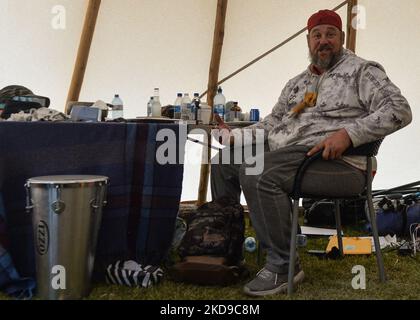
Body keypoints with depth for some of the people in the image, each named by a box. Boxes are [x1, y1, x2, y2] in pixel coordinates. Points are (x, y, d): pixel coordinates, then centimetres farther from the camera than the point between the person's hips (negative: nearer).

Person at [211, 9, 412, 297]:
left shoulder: (361, 70, 3)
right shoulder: (298, 82, 25)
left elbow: (399, 110, -9)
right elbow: (273, 122, 26)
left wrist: (348, 133, -21)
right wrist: (237, 136, 9)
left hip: (337, 163, -8)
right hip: (285, 157, 8)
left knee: (256, 173, -32)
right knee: (223, 162, 7)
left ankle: (283, 266, -18)